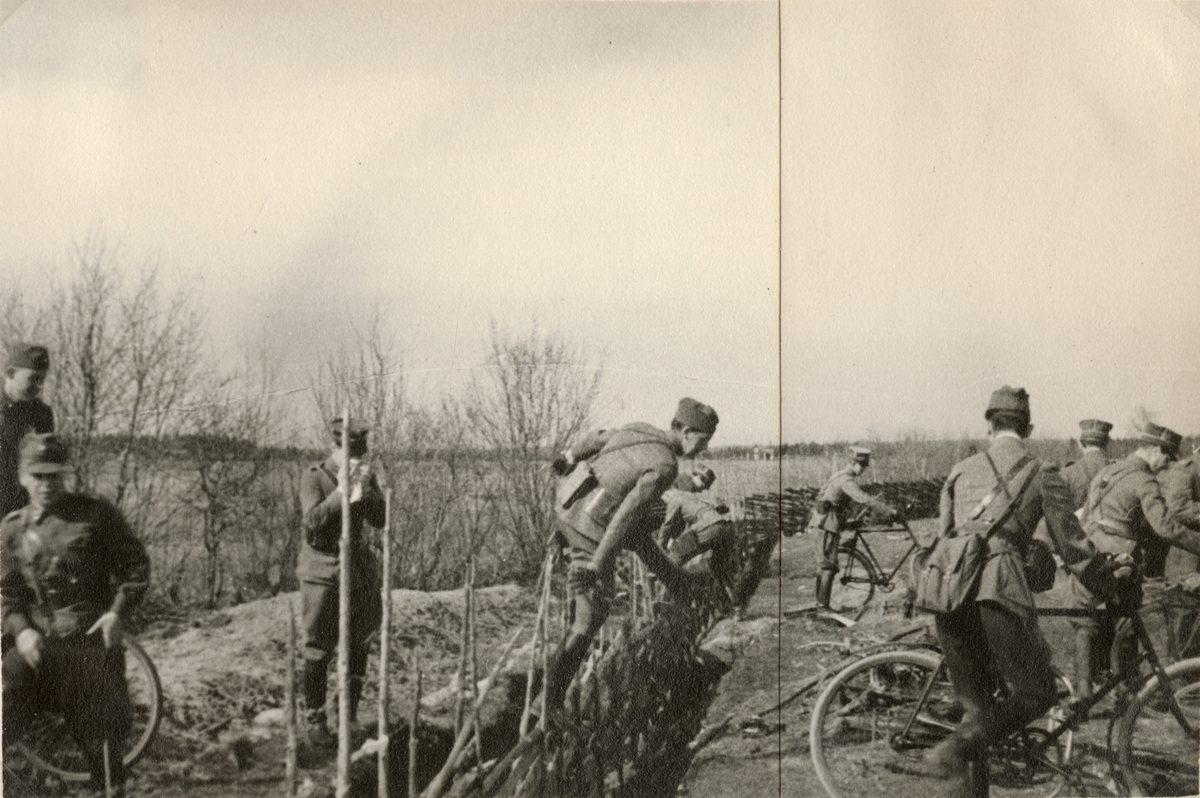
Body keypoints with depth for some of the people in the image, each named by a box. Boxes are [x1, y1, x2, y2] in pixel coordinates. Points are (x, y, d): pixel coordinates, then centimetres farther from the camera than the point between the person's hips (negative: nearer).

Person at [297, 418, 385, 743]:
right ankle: (314, 719, 12)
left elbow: (380, 520, -5)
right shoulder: (314, 477, -8)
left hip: (358, 570, 4)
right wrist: (340, 492, -28)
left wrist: (364, 489, -19)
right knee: (318, 650, -1)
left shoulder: (367, 477, 4)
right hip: (322, 571, -4)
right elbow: (312, 520, -20)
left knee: (358, 645, 9)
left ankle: (351, 716, 23)